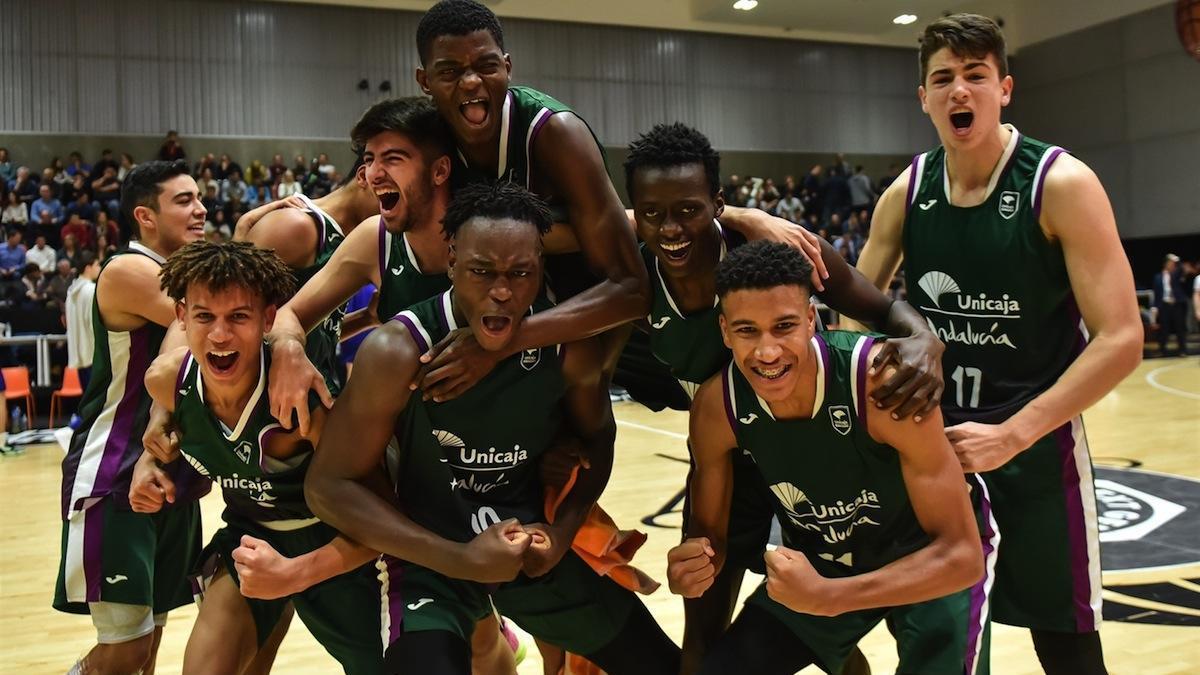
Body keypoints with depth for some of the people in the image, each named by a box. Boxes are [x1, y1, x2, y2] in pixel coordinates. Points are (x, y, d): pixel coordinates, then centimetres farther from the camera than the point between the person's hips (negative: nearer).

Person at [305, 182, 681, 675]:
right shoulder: (397, 352, -23)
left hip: (536, 546, 4)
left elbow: (597, 439, 6)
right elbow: (329, 485, -18)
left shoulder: (570, 345, -13)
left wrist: (564, 530, -10)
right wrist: (460, 560, -23)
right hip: (432, 558, -3)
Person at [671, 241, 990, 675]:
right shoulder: (716, 408, -21)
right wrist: (692, 570, -31)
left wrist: (828, 596, -40)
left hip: (929, 562, -3)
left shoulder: (884, 380, -34)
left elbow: (960, 554, -30)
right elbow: (710, 533, -7)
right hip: (814, 565, 3)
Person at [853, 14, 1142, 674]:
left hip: (1036, 442, -3)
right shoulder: (906, 192, -2)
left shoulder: (1062, 185, -15)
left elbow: (1120, 340, -19)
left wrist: (1012, 435, -26)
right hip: (931, 432, 4)